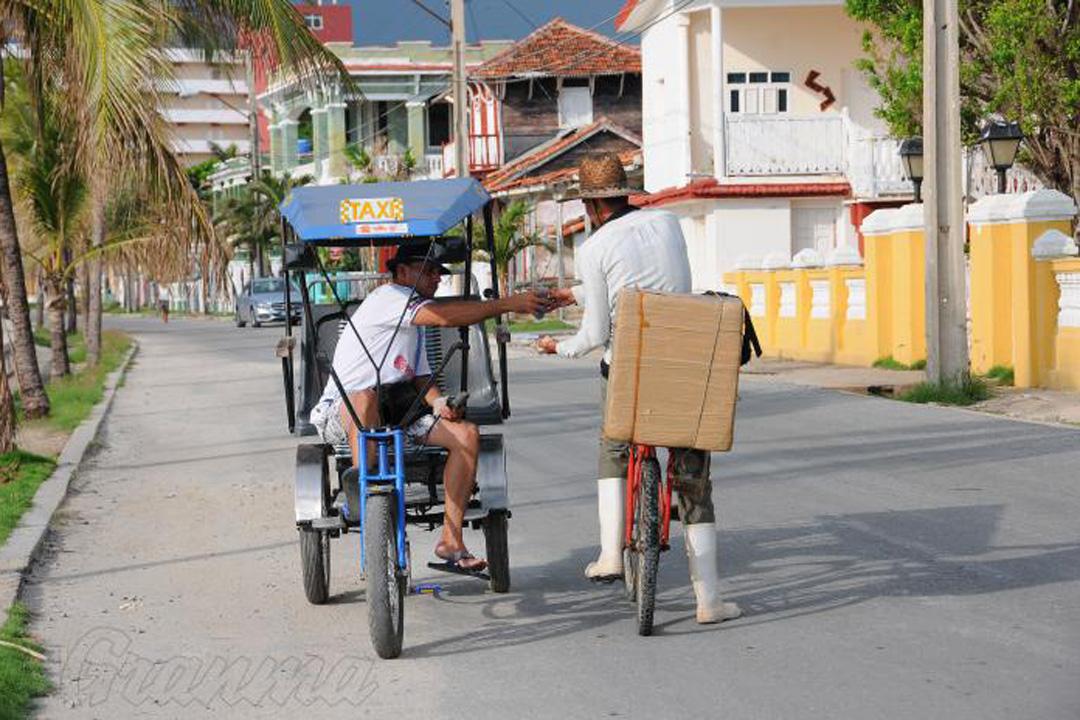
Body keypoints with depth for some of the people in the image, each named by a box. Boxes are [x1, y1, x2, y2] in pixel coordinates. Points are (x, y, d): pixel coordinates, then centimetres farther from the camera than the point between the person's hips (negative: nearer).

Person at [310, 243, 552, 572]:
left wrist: (436, 401, -5)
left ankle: (450, 541, -12)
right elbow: (443, 317, -24)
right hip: (340, 413, -8)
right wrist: (508, 304, -26)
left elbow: (420, 376, 19)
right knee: (364, 398, -43)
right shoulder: (387, 298, -9)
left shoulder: (416, 320, 22)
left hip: (395, 413, 8)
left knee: (466, 434, -11)